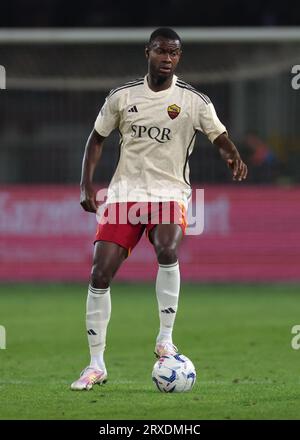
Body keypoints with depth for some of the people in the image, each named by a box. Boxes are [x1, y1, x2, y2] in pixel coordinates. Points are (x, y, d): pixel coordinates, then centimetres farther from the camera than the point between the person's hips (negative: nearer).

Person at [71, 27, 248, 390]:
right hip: (124, 193, 2)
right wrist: (86, 185, 3)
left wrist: (234, 157, -28)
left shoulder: (194, 101, -2)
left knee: (167, 252, -34)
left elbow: (220, 139, -4)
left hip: (169, 193, -2)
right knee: (100, 275, -8)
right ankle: (96, 365, 4)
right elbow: (97, 138, 14)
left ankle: (165, 339, -18)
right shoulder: (122, 97, 4)